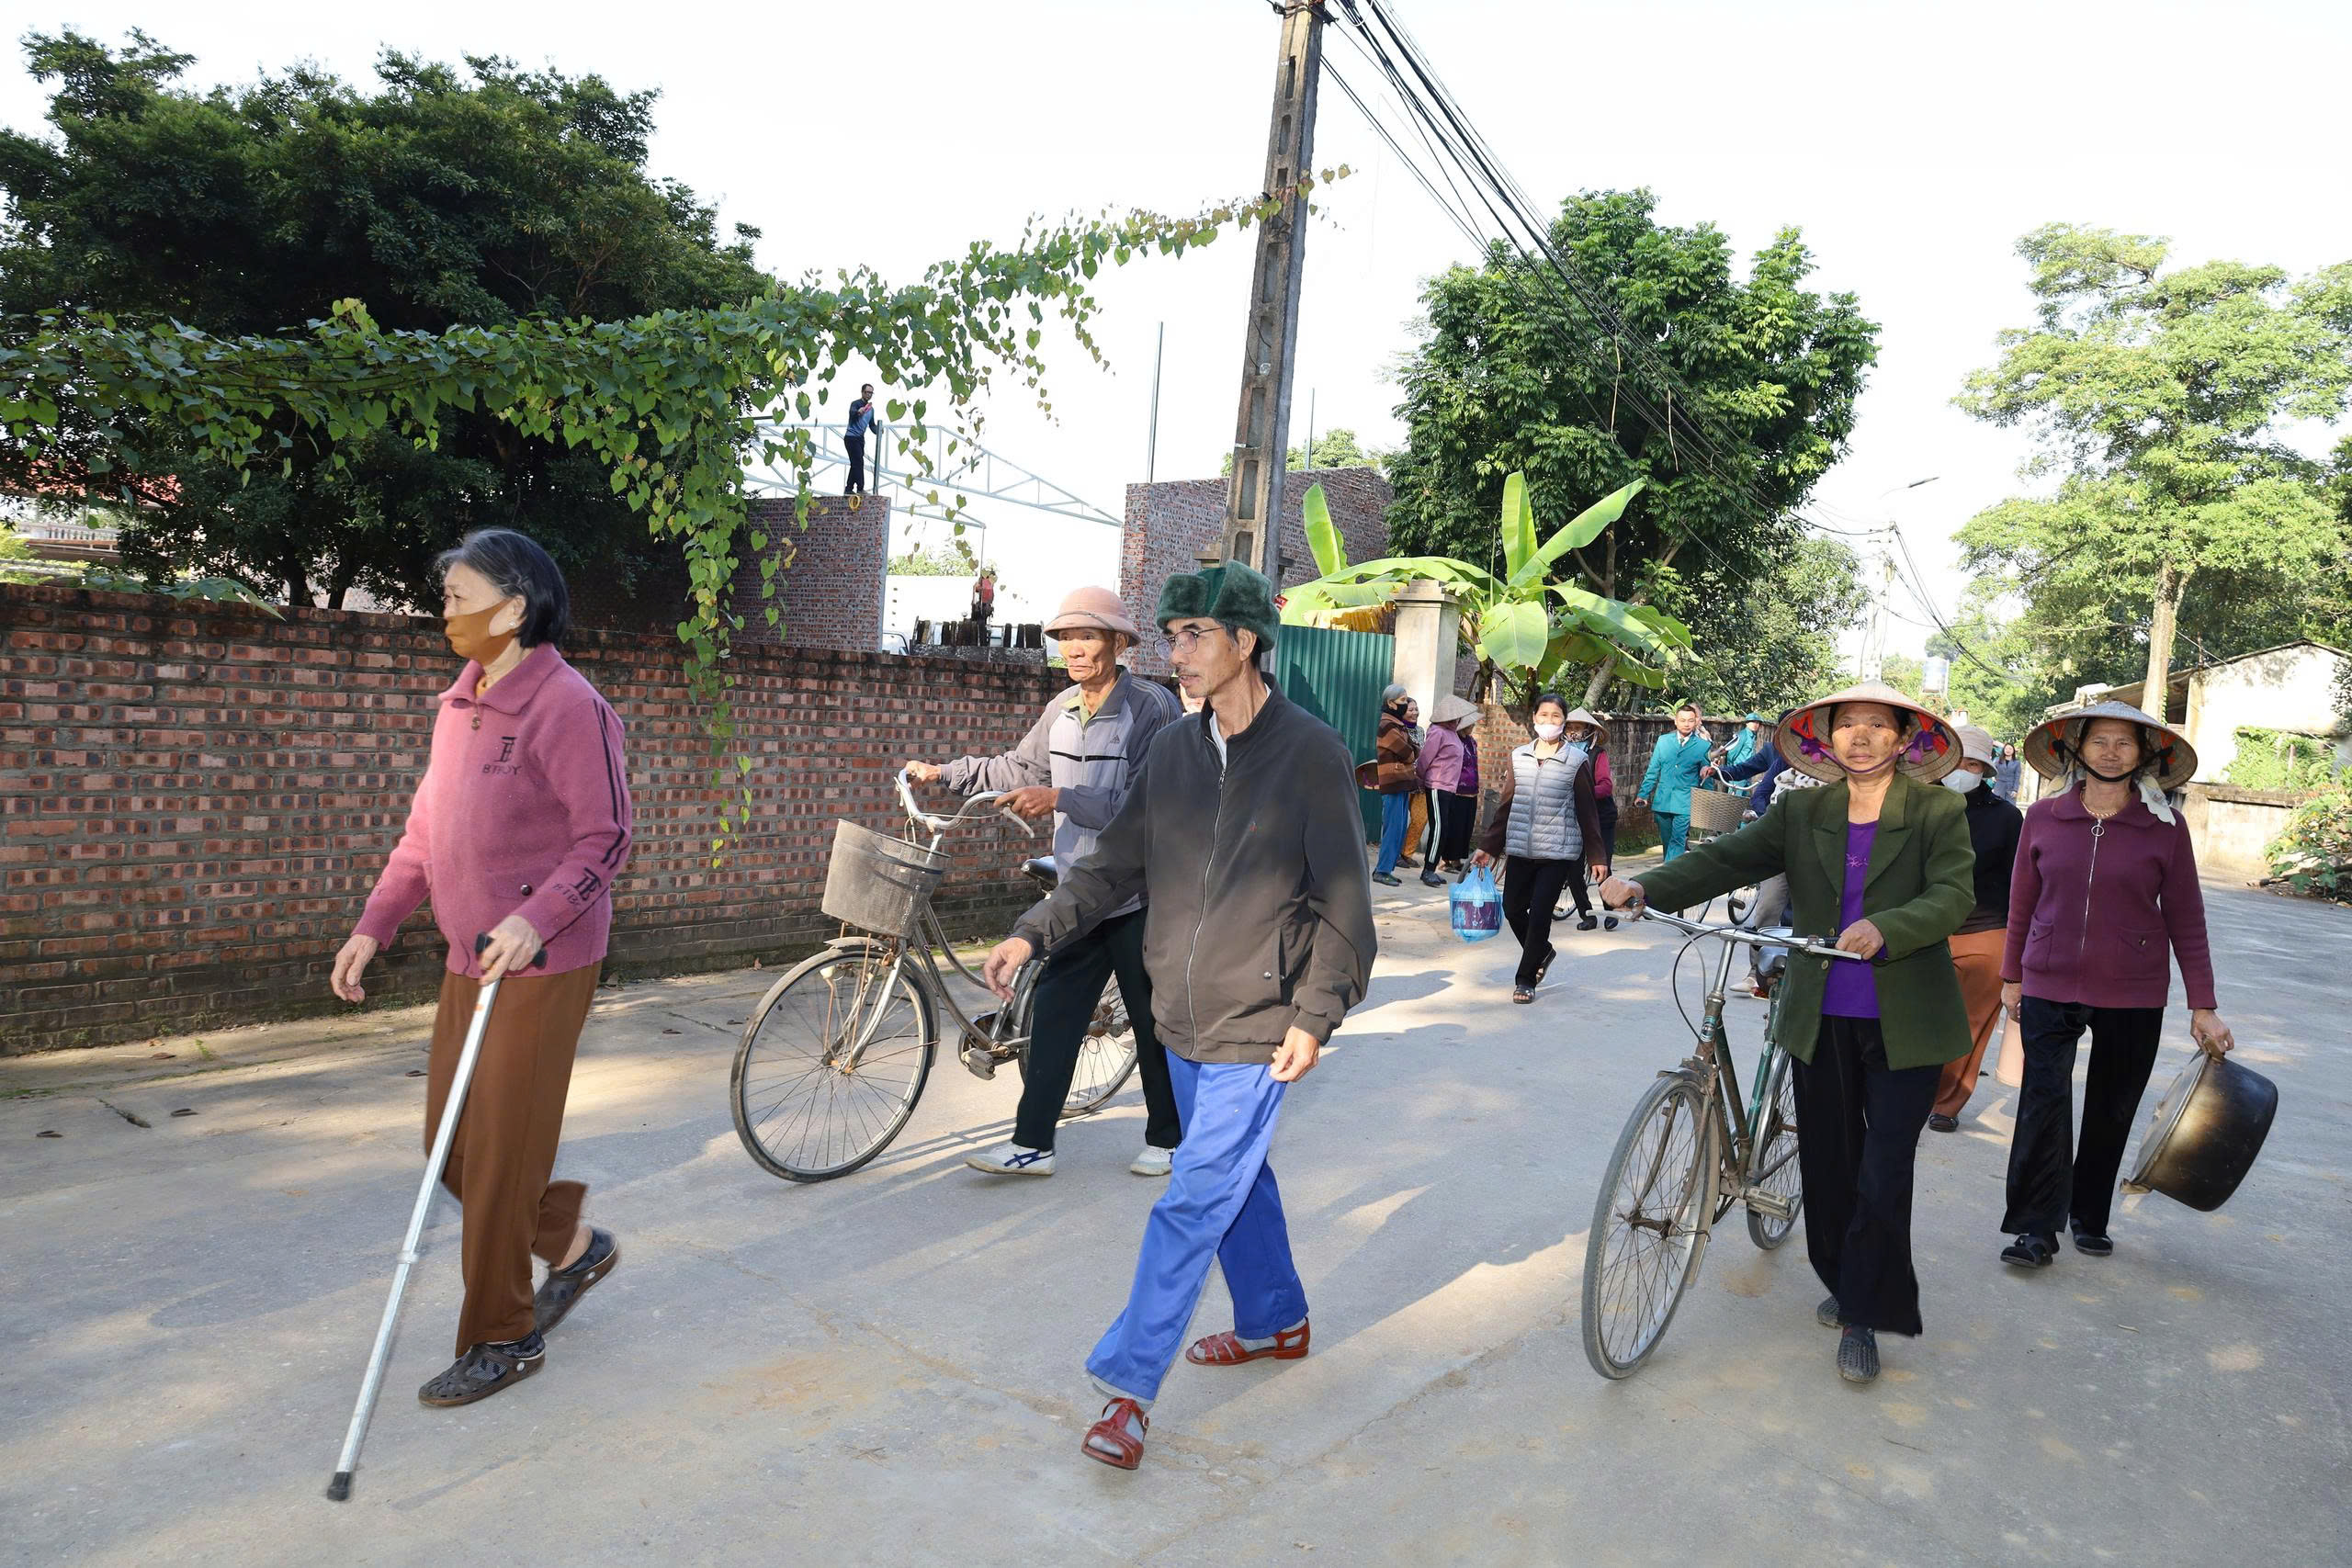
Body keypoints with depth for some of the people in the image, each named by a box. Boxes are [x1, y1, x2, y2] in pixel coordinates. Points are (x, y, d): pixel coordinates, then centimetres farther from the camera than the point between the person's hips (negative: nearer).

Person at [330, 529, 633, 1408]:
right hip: (469, 963, 9)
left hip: (542, 967, -9)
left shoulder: (567, 707, -16)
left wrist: (537, 917, -30)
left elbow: (605, 839, -17)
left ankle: (502, 1340, 18)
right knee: (452, 1144, 14)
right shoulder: (459, 706, 11)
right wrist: (374, 925, 9)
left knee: (501, 1154, 0)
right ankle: (573, 1245, 35)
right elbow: (425, 833, 16)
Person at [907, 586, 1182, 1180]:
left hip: (1139, 898, -6)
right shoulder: (1063, 709, 7)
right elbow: (1020, 768, 20)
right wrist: (945, 772, 14)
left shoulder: (1152, 707, -15)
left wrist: (1059, 799, -29)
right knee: (1052, 1017, 5)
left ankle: (1165, 1138, 25)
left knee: (1153, 1024, 7)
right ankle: (1032, 1144, 14)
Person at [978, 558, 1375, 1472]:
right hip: (1184, 1020, 6)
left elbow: (1344, 902, -11)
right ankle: (1276, 1322, 41)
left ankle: (1129, 1381, 7)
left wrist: (1316, 1015, -15)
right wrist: (1034, 933, -4)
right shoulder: (1175, 749, 4)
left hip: (1256, 1028, -6)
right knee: (1236, 1179, 21)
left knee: (1193, 1205, -4)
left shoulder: (1309, 754, -13)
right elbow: (1114, 865, 7)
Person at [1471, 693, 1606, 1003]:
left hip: (1558, 852, -4)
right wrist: (1488, 846, 8)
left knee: (1540, 914, -5)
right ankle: (1542, 952, 33)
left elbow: (1587, 811, 0)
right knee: (1512, 908, 4)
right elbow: (1505, 806, 11)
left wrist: (1596, 856, 0)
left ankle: (1526, 979, 11)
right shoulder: (1519, 756, 8)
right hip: (1520, 849, 4)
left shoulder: (1577, 760, -2)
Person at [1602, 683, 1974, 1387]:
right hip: (1822, 1020, 3)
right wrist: (1646, 887, -21)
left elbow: (1954, 895, -16)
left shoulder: (1937, 814, -3)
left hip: (1903, 1027, -3)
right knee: (1829, 1164, 13)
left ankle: (1862, 1318, 16)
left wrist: (1886, 927, -36)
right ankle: (1845, 1283, 36)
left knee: (1883, 1176, -2)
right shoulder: (1803, 813, 4)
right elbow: (1727, 859, -5)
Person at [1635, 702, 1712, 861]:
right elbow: (1653, 771, 12)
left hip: (1685, 804, -3)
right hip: (1662, 801, 3)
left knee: (1677, 841, -12)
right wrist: (1643, 794, 7)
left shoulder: (1703, 746, 2)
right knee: (1666, 842, 10)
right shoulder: (1663, 741, 8)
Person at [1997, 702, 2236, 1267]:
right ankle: (2036, 1230, -1)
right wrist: (2012, 977, 11)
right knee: (2043, 1105, -7)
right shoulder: (2042, 818, 0)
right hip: (2049, 988, 0)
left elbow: (2186, 919, 2)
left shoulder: (2166, 826, -2)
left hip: (2133, 994, 0)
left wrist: (2203, 1007, 1)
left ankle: (2090, 1218, 29)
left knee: (2112, 1113, 12)